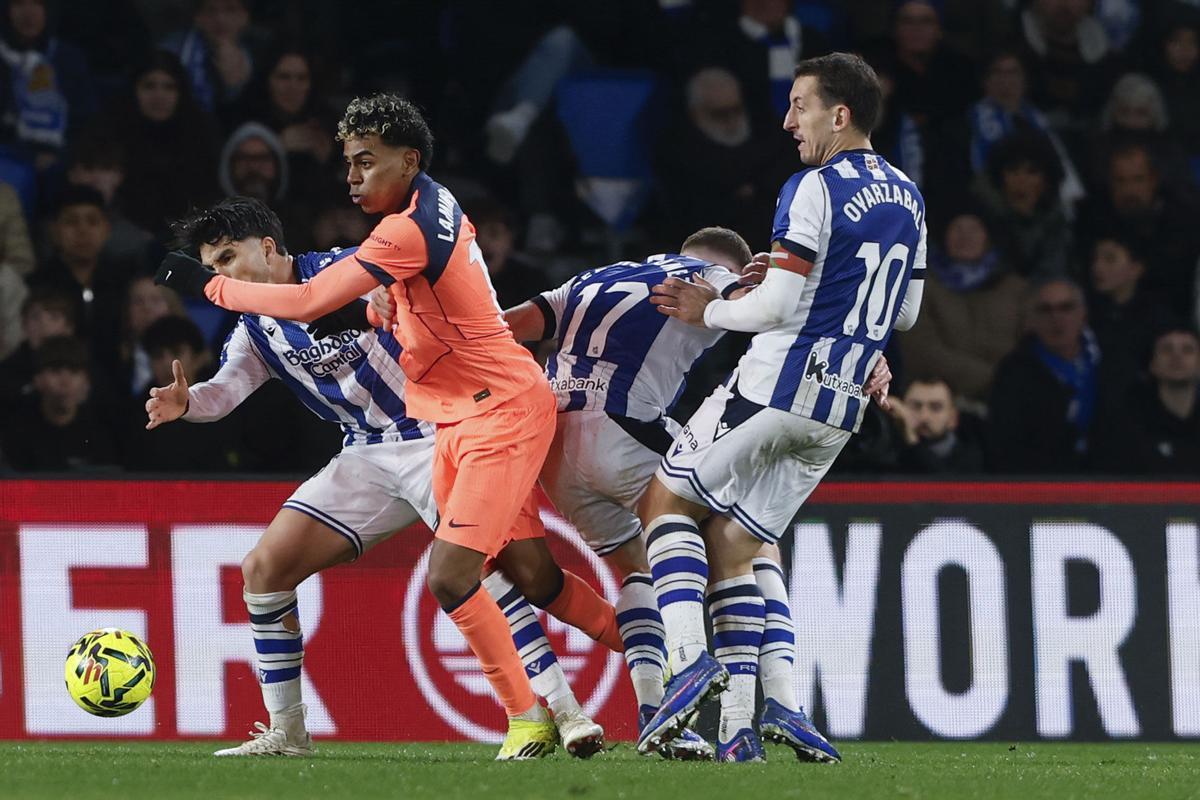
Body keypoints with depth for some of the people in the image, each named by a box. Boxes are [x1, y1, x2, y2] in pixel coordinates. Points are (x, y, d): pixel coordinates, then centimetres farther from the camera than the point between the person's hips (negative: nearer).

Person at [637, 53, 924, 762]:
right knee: (732, 549, 12)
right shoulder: (907, 199, 12)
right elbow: (906, 312, 21)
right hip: (841, 410, 8)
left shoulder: (816, 190, -14)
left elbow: (776, 306, -18)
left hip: (778, 385, -8)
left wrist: (709, 311, -1)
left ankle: (690, 657, -10)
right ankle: (740, 723, 1)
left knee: (668, 499, 9)